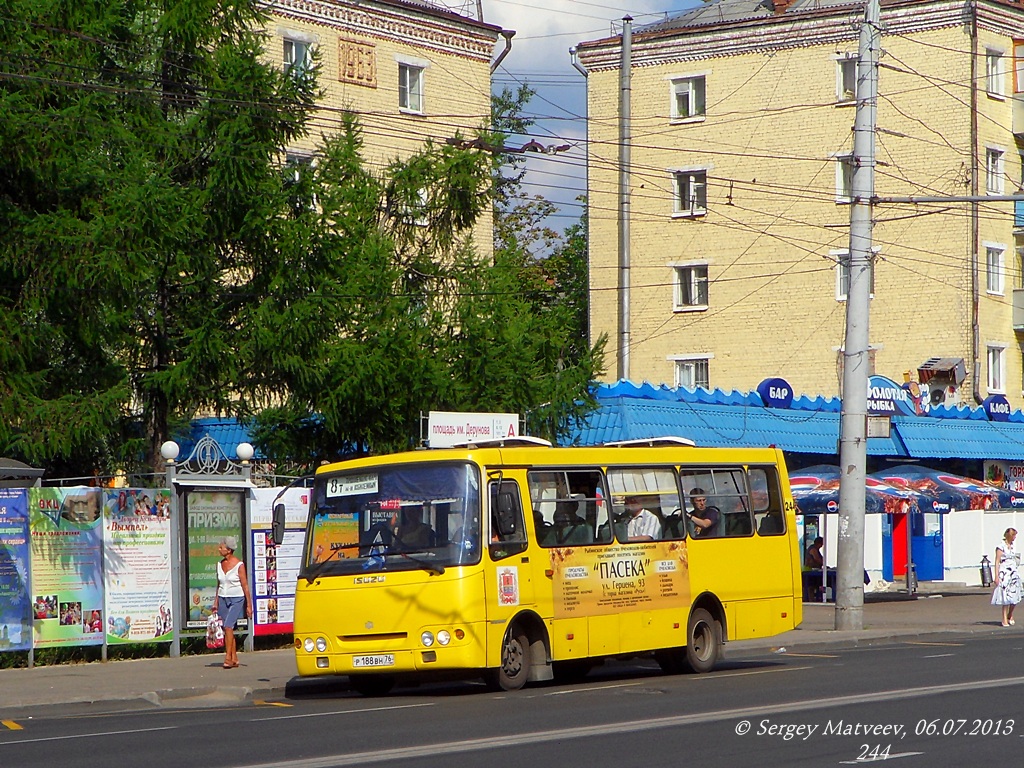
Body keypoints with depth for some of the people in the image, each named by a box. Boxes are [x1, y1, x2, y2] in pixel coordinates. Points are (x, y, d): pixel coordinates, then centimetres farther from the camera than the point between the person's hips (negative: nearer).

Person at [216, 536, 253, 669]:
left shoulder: (239, 565, -9)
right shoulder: (220, 564, 8)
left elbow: (245, 586, -7)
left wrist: (249, 605, -6)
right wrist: (216, 603, 14)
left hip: (236, 599, -6)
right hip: (223, 599, 6)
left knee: (228, 626, -19)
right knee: (228, 629, 5)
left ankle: (228, 657, -18)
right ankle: (234, 659, 12)